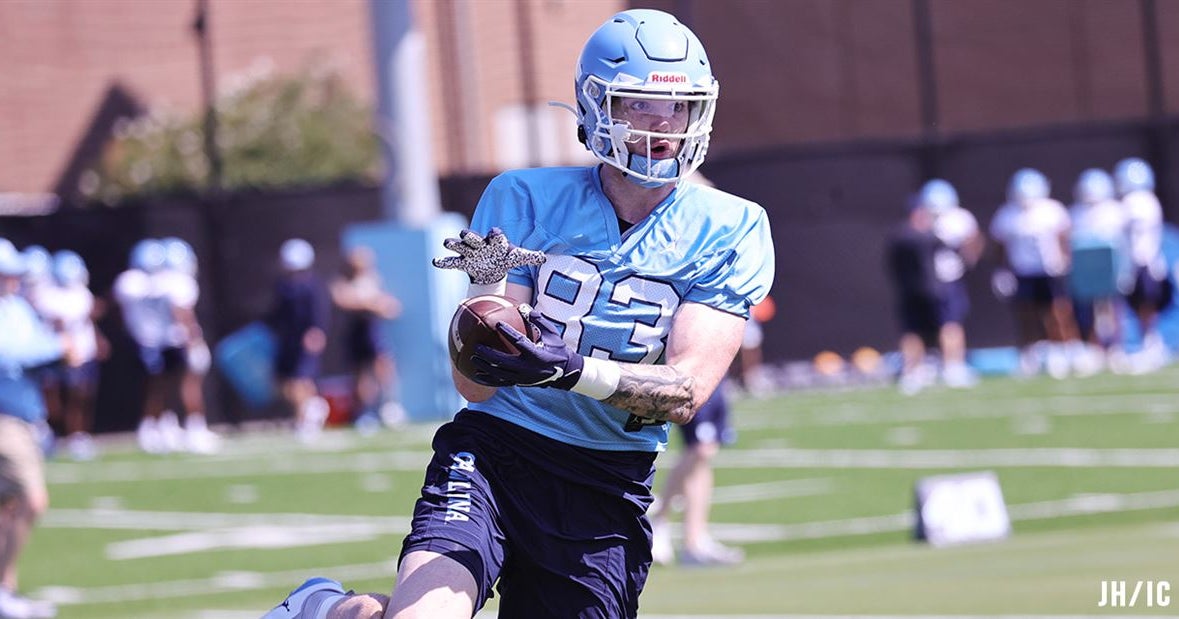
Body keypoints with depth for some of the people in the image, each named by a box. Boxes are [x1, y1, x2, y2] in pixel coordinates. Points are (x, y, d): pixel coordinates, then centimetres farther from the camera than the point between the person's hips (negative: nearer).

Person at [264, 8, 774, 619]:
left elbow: (685, 394, -13)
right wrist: (486, 288, -26)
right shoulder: (525, 201, -2)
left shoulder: (731, 232, -2)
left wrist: (569, 369, -31)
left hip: (609, 492, 2)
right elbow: (476, 385, -5)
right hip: (495, 451, -2)